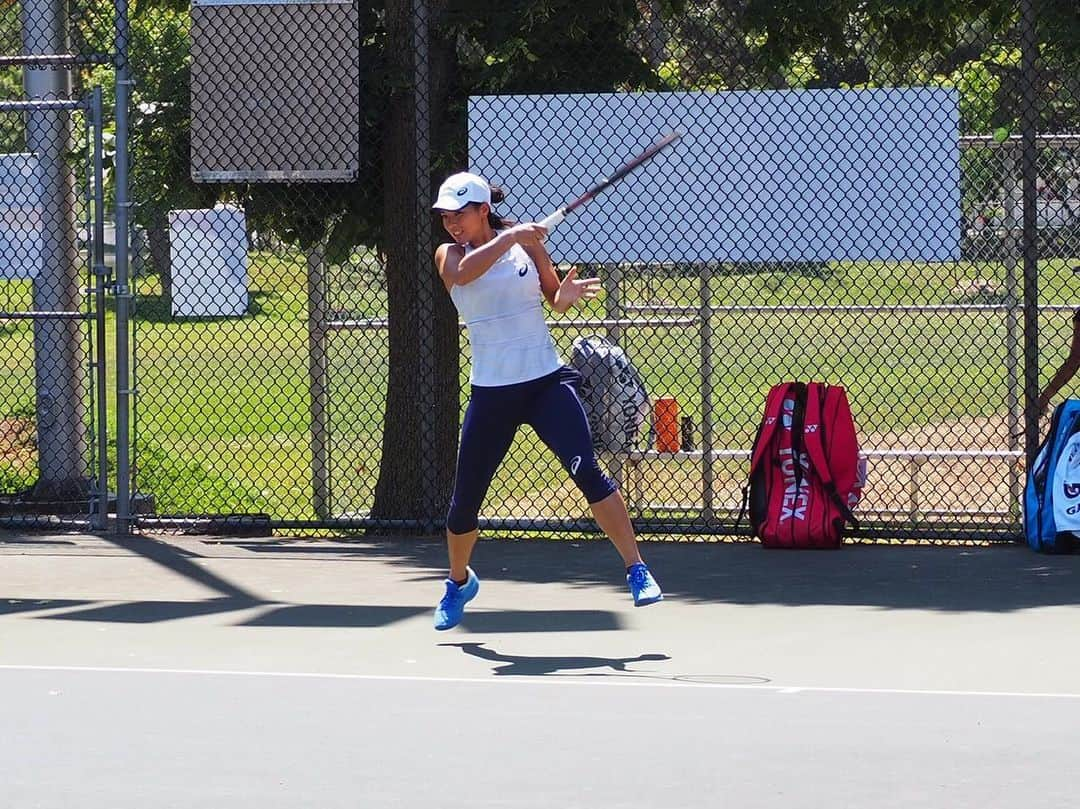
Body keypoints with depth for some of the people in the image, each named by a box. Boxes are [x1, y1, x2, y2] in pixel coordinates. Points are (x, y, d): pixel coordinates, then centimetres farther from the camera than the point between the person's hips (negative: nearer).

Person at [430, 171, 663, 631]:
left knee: (586, 470, -20)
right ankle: (459, 582, 35)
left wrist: (565, 295, -10)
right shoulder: (449, 255, 2)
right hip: (492, 393, 1)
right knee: (465, 501, 7)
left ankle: (636, 569, -17)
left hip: (547, 382, -1)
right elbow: (463, 273, -22)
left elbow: (552, 295, 13)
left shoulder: (526, 243, 2)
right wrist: (509, 237, -29)